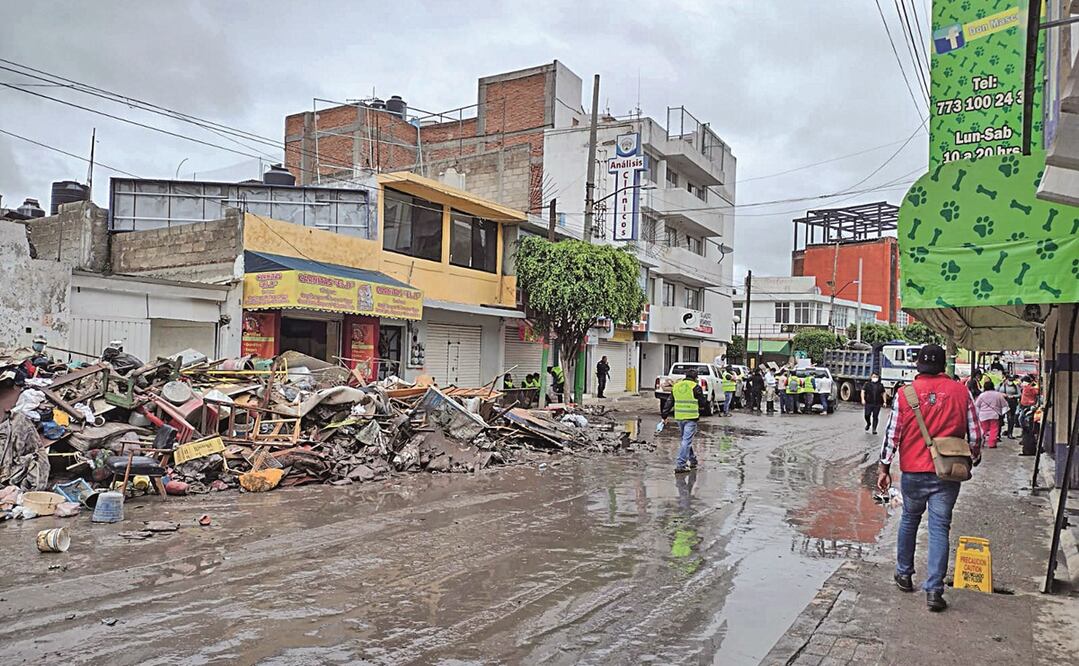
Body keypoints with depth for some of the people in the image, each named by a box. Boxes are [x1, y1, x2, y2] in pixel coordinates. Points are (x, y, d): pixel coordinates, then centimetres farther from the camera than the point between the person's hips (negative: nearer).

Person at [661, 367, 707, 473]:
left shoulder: (676, 386, 9)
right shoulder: (695, 387, -8)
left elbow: (669, 402, 11)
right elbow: (703, 403, -3)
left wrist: (664, 415, 14)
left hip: (679, 417, 6)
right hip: (691, 417, -6)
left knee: (686, 438, 21)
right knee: (687, 440, -5)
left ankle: (692, 459, 32)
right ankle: (680, 465, -10)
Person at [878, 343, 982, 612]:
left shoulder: (905, 394, -5)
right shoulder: (961, 392, -3)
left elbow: (892, 435, -4)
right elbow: (975, 434, 1)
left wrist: (884, 468, 5)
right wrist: (972, 460, 19)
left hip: (913, 472, 0)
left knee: (909, 520, 20)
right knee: (939, 528, 4)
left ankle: (904, 574, 31)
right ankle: (934, 590, 2)